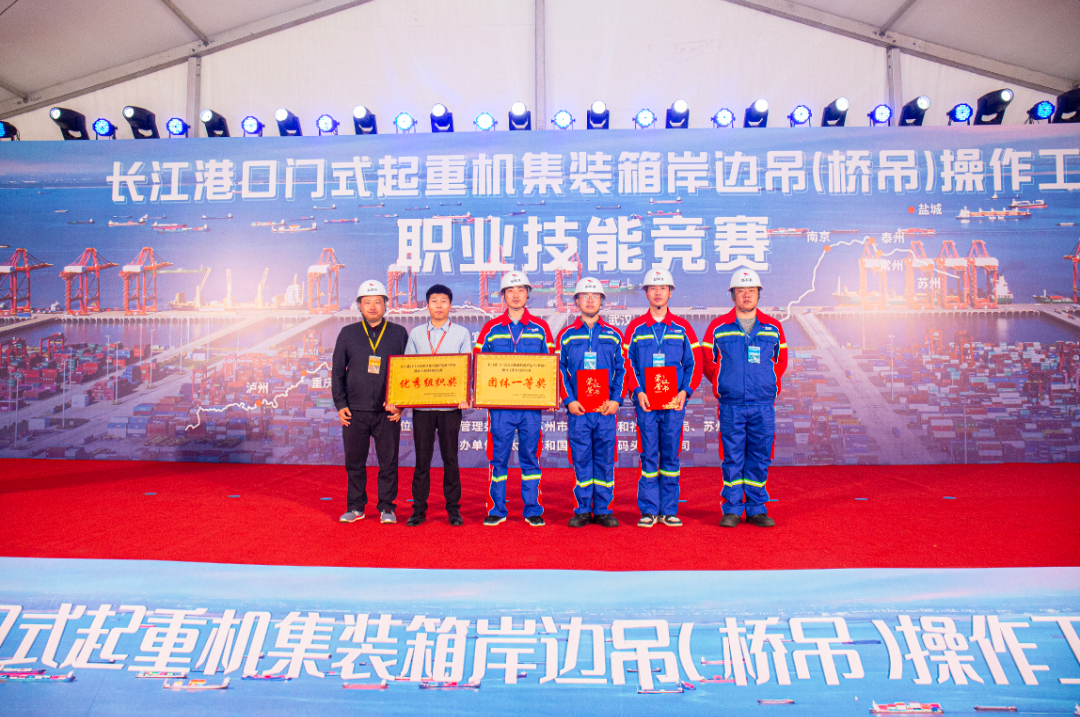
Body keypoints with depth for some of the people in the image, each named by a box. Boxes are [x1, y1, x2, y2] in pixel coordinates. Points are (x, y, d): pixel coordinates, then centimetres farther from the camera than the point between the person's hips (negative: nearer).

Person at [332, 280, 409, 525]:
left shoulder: (399, 333, 6)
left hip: (388, 411, -1)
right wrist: (340, 404, 1)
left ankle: (387, 507, 15)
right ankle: (355, 507, 21)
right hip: (355, 412, 1)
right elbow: (337, 371, 10)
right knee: (354, 461, 8)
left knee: (388, 461, 3)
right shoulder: (348, 334, 8)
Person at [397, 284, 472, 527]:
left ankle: (453, 508, 13)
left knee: (450, 457, 4)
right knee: (422, 457, 4)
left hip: (450, 405, -1)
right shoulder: (416, 334, 11)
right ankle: (419, 509, 13)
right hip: (421, 404, 1)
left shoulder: (462, 333, 7)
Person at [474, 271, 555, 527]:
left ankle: (533, 510, 13)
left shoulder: (540, 328, 9)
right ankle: (496, 510, 13)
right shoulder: (491, 329, 8)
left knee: (530, 456, 5)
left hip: (532, 404, 0)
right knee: (498, 457, 3)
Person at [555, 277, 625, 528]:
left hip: (606, 409, 1)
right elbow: (560, 371, 5)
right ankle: (583, 510, 12)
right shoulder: (566, 336, 7)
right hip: (578, 409, -1)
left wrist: (616, 399, -3)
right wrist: (569, 401, -6)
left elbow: (621, 370, 9)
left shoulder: (613, 335, 10)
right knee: (581, 460, 3)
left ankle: (602, 510, 13)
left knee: (605, 460, 4)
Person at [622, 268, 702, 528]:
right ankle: (649, 510, 7)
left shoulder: (682, 328, 9)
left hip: (674, 403, 1)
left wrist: (685, 391, -5)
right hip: (645, 402, -1)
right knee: (648, 456, 0)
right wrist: (638, 391, -7)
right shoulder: (635, 328, 7)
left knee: (671, 456, 5)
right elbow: (627, 363, 5)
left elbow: (694, 363, 8)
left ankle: (669, 510, 12)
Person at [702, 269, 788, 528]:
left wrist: (770, 385, 14)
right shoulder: (718, 327, 1)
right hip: (731, 406, -2)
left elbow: (780, 361, 20)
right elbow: (707, 362, 11)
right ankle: (732, 509, 12)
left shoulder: (773, 328, 7)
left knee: (760, 459, 6)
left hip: (763, 405, 2)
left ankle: (757, 508, 16)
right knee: (732, 458, 3)